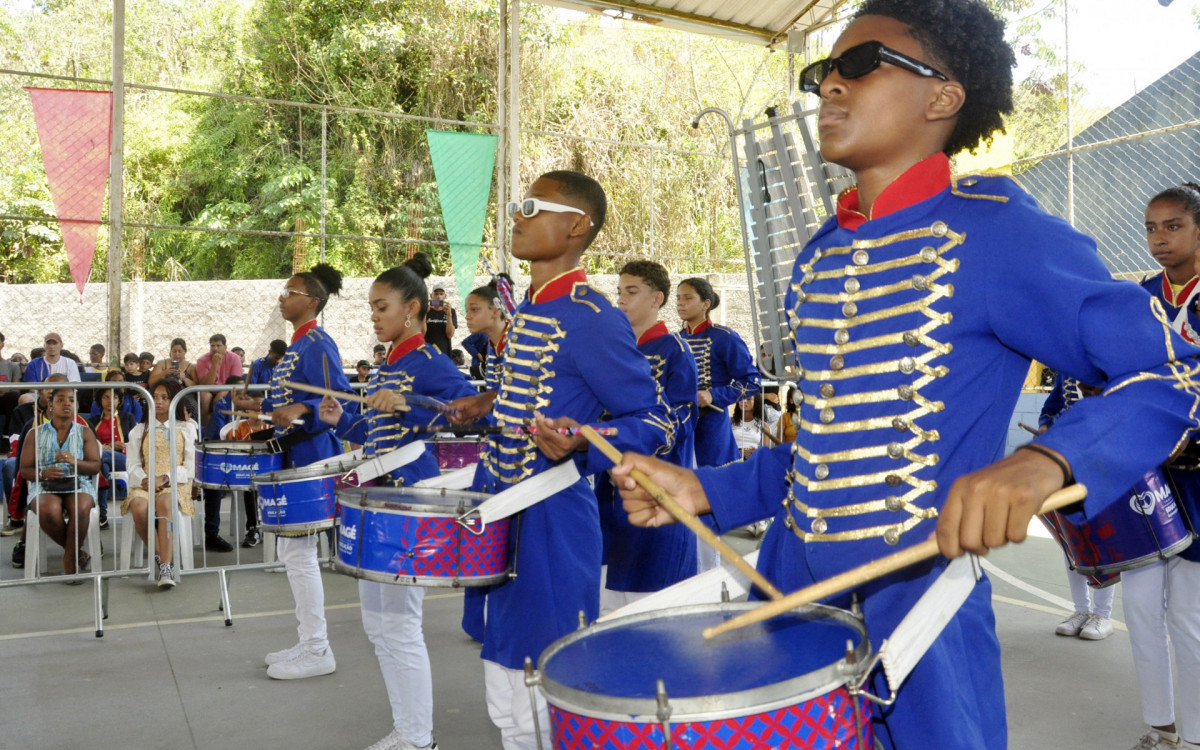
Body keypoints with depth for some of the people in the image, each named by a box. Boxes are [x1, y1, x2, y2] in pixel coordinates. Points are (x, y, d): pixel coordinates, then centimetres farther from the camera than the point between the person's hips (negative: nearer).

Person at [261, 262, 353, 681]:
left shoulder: (317, 344, -13)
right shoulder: (296, 347, 16)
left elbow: (337, 399, -22)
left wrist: (300, 411, -35)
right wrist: (266, 410, 17)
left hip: (310, 457, -10)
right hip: (293, 456, 10)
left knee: (298, 551, -6)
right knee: (289, 550, 14)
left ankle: (317, 651, 3)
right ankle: (308, 642, 24)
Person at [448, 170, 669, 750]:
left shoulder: (590, 318, -17)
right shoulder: (529, 308, 10)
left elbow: (652, 420, -16)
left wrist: (581, 444, -32)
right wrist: (494, 405, 16)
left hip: (553, 523, -9)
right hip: (507, 514, 9)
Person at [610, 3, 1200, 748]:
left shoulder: (994, 229, -12)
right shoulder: (818, 257, 9)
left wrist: (1043, 461, -32)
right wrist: (708, 490, 5)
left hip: (919, 611, -6)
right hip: (789, 595, 7)